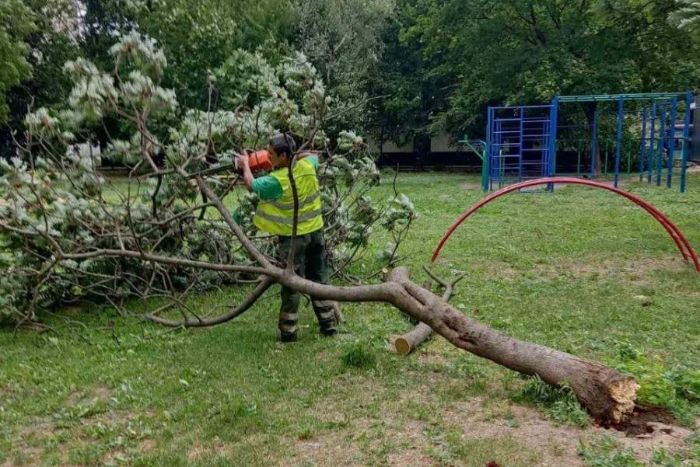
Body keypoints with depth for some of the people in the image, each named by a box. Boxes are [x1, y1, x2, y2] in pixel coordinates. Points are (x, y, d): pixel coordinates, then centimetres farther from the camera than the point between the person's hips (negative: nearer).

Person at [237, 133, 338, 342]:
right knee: (319, 278, 14)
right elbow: (315, 156, 21)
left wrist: (245, 164, 14)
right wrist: (295, 154, 15)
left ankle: (288, 331, 11)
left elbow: (251, 184, -3)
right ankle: (328, 323, 19)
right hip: (315, 230, 6)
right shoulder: (308, 164, -7)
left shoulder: (277, 180, -23)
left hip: (293, 236, -6)